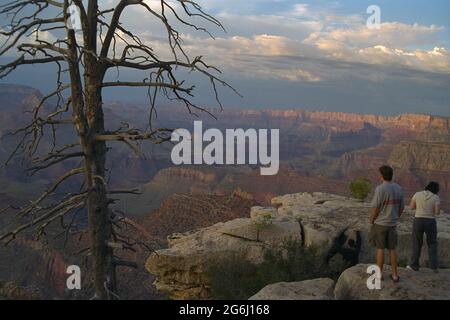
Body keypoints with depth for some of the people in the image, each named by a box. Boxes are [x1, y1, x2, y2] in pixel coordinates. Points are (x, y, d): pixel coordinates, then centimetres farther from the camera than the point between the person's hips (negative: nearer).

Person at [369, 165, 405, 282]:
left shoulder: (380, 189, -21)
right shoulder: (398, 188, -1)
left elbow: (375, 209, -18)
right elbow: (401, 207, 7)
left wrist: (371, 221, -3)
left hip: (380, 224, -5)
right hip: (392, 224, 5)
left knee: (380, 249, 5)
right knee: (392, 249, 13)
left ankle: (379, 273, 14)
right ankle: (395, 275, 17)